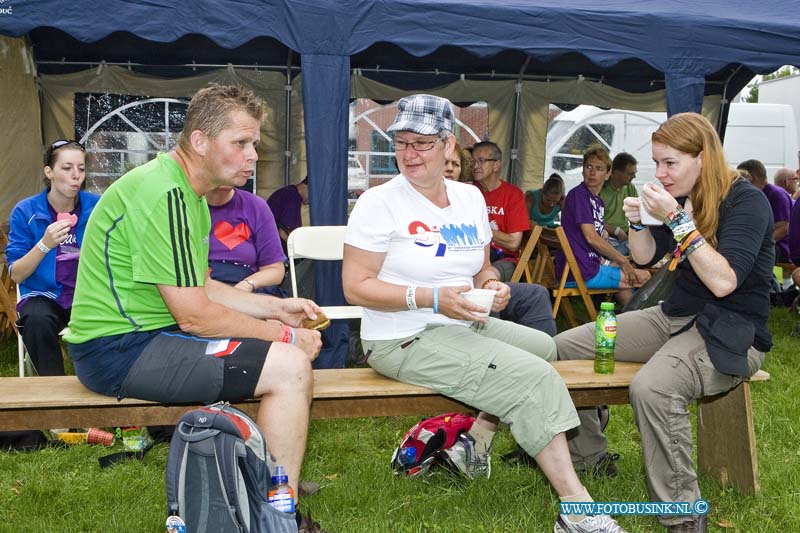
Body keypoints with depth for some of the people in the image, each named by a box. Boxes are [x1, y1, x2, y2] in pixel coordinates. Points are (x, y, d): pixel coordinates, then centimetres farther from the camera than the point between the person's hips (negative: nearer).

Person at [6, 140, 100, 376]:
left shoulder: (96, 206, -1)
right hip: (43, 295, 0)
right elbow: (16, 275, -6)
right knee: (37, 319, -33)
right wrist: (45, 244, -21)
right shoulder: (25, 211, -2)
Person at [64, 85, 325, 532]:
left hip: (147, 333, 11)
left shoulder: (188, 192, 14)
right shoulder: (164, 195, -20)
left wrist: (276, 308, 9)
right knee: (289, 366, -19)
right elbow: (194, 315, -22)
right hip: (120, 349, -11)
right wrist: (286, 337, -12)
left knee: (291, 349, 14)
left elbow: (198, 288, 19)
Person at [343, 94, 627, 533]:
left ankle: (476, 438, 12)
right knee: (534, 377, -18)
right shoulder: (379, 202, -12)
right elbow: (355, 286, -16)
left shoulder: (470, 197, 8)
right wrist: (433, 298, -25)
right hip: (404, 340, -8)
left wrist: (492, 286, -7)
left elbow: (481, 270, 18)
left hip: (464, 327, 8)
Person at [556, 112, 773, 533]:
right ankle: (586, 452, 18)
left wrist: (678, 220, -28)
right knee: (564, 347, 2)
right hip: (675, 318, 8)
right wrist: (637, 220, -6)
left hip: (732, 332, -8)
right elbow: (645, 257, 13)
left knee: (651, 388, -38)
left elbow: (723, 282, -26)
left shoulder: (746, 200, -16)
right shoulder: (683, 198, 6)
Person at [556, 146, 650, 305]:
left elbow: (598, 239, 15)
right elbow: (591, 237, -16)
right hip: (579, 272, -9)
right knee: (644, 277, -2)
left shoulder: (598, 201, 17)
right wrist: (623, 261, -8)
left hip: (591, 265, 9)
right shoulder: (578, 194, -11)